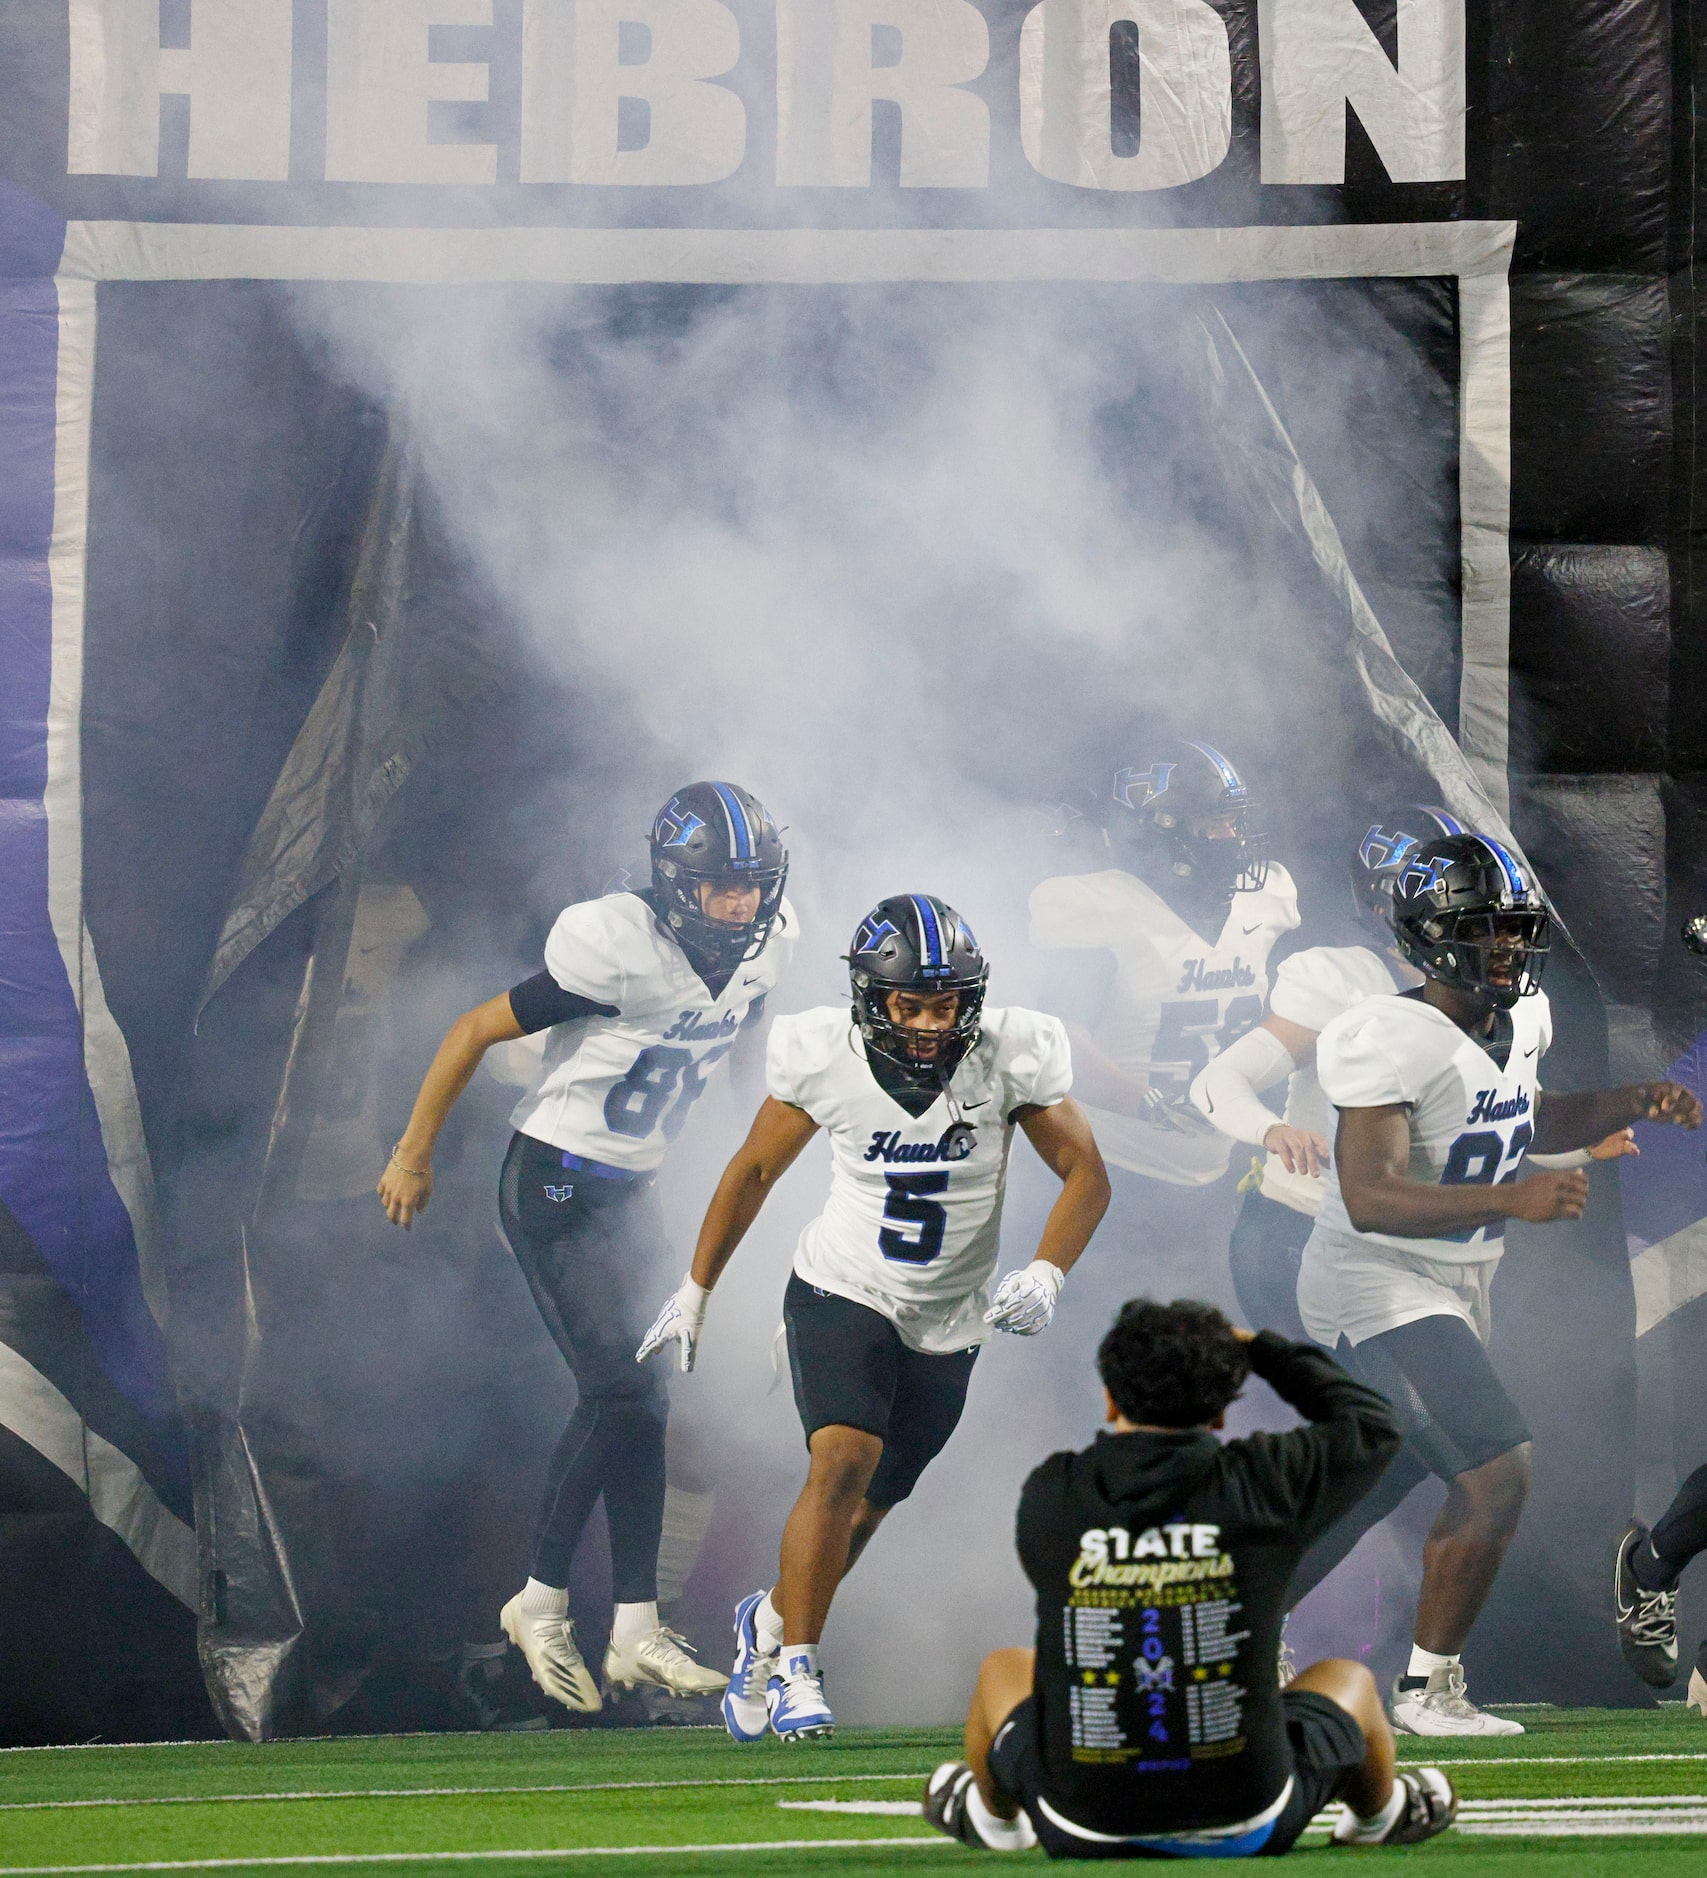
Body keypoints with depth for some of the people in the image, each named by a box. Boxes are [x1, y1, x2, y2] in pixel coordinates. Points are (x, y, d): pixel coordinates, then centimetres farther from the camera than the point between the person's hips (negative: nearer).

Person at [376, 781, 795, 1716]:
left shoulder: (767, 949, -3)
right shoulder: (622, 950, -25)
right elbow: (475, 1031, -17)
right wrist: (413, 1155, -9)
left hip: (629, 1189, 7)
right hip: (553, 1184, -7)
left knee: (643, 1401, 5)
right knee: (617, 1392, -12)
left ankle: (636, 1629, 9)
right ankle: (541, 1602, 1)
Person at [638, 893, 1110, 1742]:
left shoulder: (1007, 1058, -15)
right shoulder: (826, 1058, -14)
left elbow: (1085, 1174, -8)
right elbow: (755, 1170, 2)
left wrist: (1045, 1276, -26)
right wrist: (694, 1291, 8)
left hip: (947, 1322, 2)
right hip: (841, 1292, -2)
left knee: (864, 1511, 10)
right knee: (842, 1459, -25)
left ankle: (770, 1619, 40)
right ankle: (794, 1669, -12)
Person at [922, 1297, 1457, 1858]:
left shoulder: (1046, 1495, -9)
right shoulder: (1259, 1482, -12)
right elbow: (1374, 1427, 8)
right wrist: (1260, 1348, 16)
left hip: (1084, 1833, 1)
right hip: (1245, 1826, -1)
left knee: (1003, 1671, 34)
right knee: (1349, 1683, 31)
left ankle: (989, 1813, 59)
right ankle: (1381, 1811, 57)